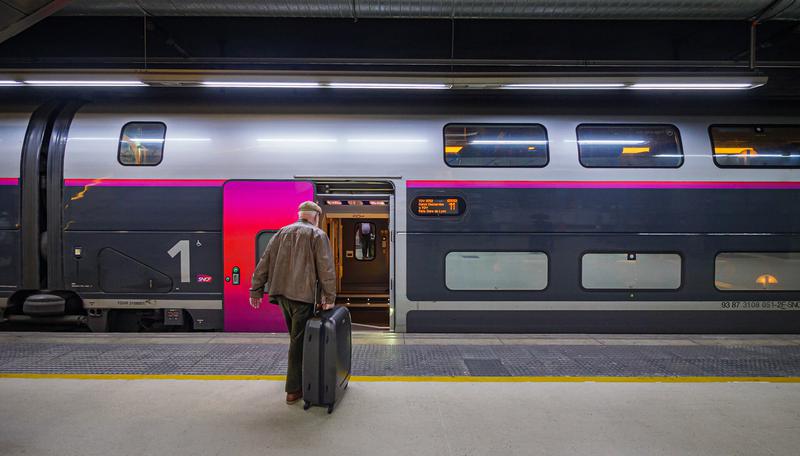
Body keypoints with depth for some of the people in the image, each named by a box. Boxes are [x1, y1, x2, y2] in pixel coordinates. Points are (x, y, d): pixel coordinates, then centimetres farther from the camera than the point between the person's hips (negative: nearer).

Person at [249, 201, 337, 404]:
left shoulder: (281, 233, 17)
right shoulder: (317, 235, 2)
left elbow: (264, 263, 13)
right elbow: (326, 269, -8)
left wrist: (256, 291, 14)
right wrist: (329, 297, -6)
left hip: (281, 292, 6)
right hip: (303, 294, -6)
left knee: (296, 336, 20)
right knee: (299, 340, 0)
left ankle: (300, 373, 33)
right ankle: (293, 390, 5)